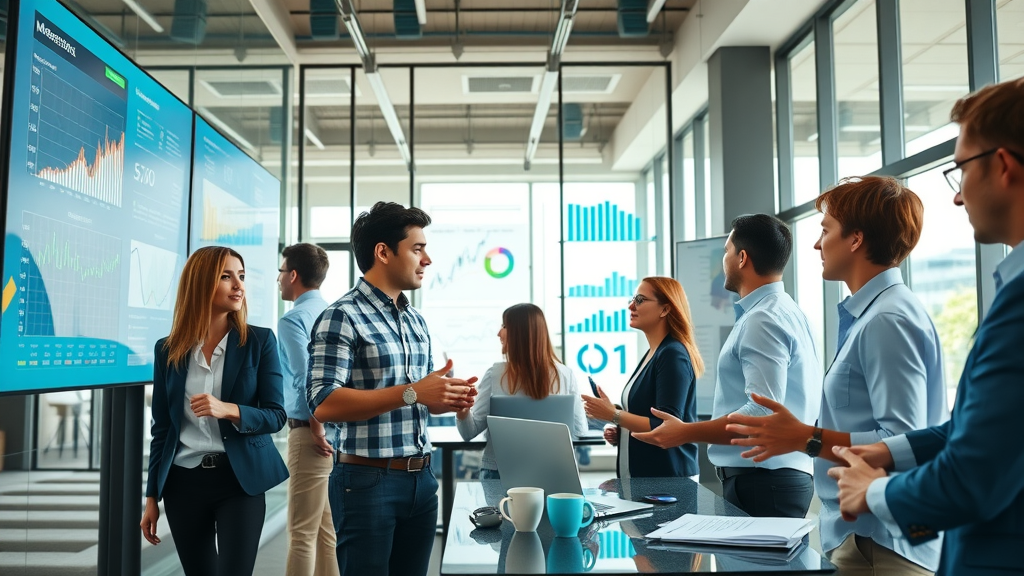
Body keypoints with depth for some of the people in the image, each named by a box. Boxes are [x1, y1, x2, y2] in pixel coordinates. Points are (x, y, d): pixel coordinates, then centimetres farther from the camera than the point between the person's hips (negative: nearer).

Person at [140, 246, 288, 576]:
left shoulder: (259, 341, -4)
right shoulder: (168, 350, 2)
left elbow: (275, 416, -7)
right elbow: (161, 427, 7)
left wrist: (228, 410, -25)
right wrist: (151, 497, 8)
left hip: (239, 480, -2)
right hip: (183, 483, 2)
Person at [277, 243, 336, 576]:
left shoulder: (293, 319, -10)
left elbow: (307, 375, -22)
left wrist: (316, 428, -14)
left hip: (310, 433, -8)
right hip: (340, 431, 8)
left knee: (302, 533, 0)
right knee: (328, 531, 15)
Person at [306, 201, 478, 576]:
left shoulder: (416, 321, 13)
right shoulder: (342, 317, -12)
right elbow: (323, 404, -21)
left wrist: (447, 400, -2)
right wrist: (412, 393, -24)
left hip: (421, 479, 7)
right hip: (367, 480, -7)